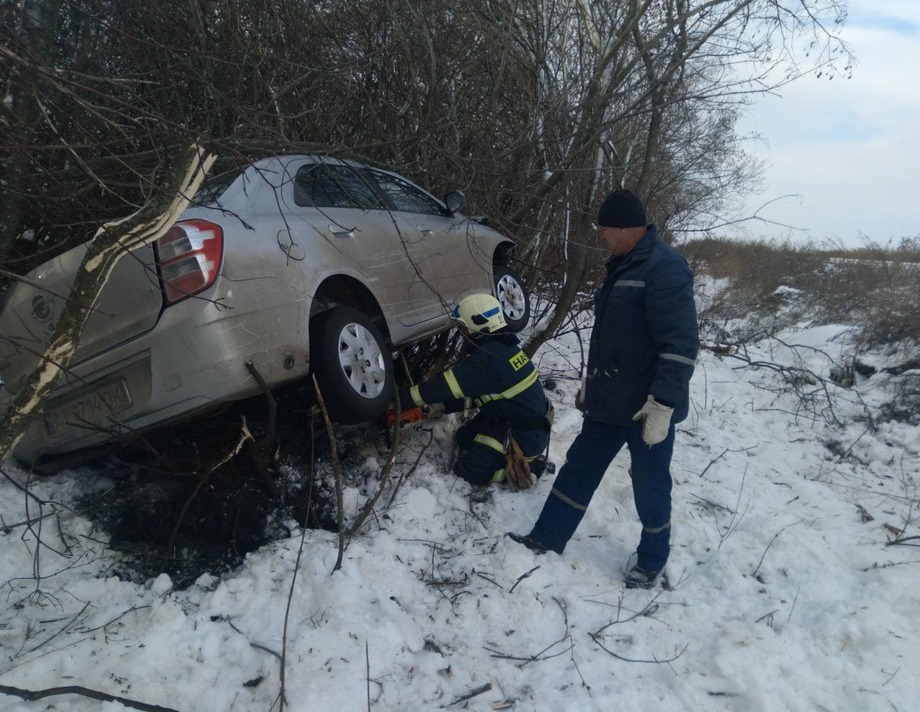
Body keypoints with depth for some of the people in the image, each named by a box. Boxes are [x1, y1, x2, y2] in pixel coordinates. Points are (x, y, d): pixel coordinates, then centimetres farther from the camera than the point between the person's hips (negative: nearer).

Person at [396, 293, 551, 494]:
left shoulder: (487, 359, -27)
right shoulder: (501, 345, 3)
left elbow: (445, 385, -24)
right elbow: (475, 392, 11)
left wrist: (400, 398, -15)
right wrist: (443, 406, 4)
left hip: (525, 435, -10)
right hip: (516, 419, 10)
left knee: (466, 469, -4)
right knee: (464, 439, 21)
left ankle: (525, 465, 2)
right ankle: (512, 456, 14)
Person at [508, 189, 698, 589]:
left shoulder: (664, 268, -18)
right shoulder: (623, 266, 12)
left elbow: (681, 345, -24)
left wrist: (663, 404, -26)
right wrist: (594, 379, 24)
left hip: (647, 408, -9)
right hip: (609, 402, 9)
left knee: (649, 486, 8)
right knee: (579, 470, 14)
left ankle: (651, 563, 29)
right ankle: (546, 540, 26)